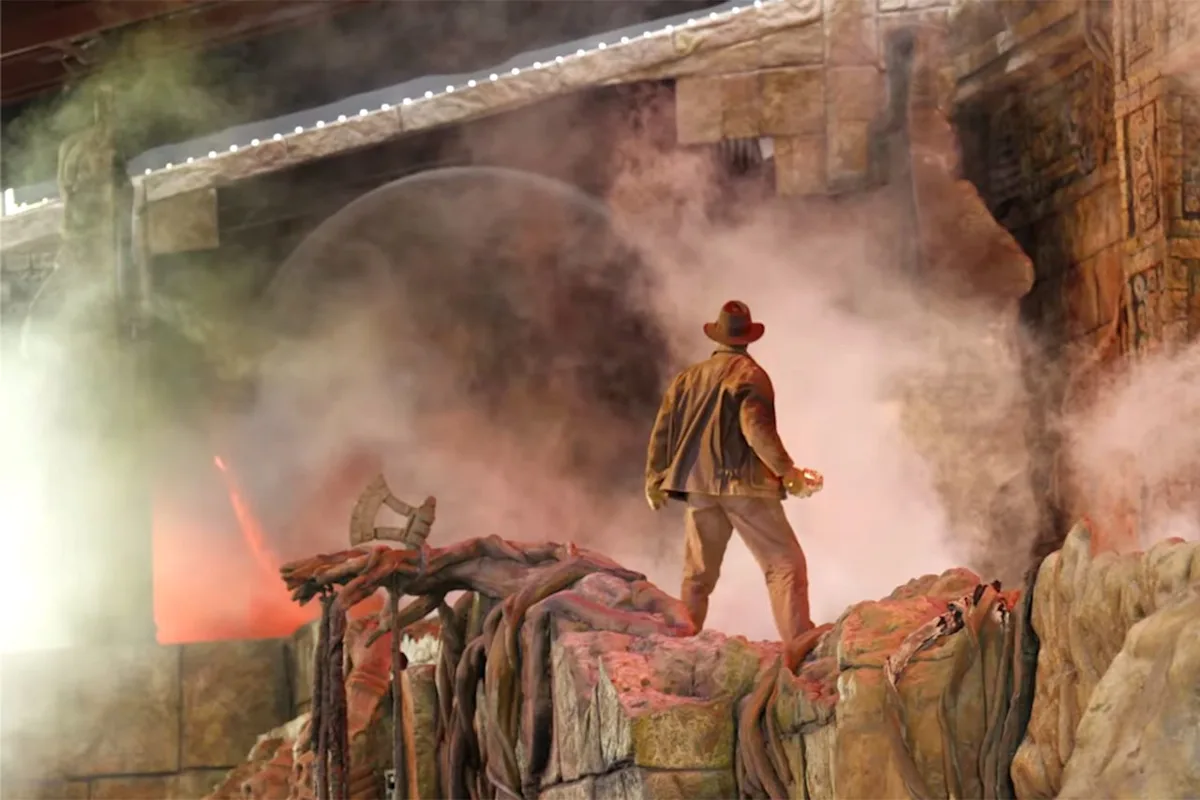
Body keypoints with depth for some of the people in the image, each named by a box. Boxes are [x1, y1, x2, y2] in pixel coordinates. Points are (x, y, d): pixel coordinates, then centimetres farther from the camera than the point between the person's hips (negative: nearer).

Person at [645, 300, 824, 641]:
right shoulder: (749, 374, -5)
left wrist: (655, 478, 24)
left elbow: (663, 428, 14)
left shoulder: (689, 377, 13)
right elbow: (756, 426, -18)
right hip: (745, 484, -6)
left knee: (697, 574, 15)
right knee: (785, 564, -7)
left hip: (699, 485, 6)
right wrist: (786, 469, -13)